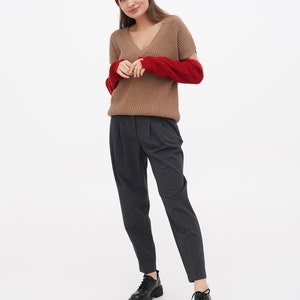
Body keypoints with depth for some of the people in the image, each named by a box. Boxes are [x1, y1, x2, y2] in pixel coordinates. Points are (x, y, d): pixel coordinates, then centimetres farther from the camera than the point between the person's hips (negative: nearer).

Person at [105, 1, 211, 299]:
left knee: (176, 202, -10)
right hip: (122, 127, 4)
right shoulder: (118, 37, 13)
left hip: (161, 126, -4)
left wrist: (152, 63, -11)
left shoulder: (173, 25, 4)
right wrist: (116, 70, -4)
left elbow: (196, 73, -1)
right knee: (132, 205, 6)